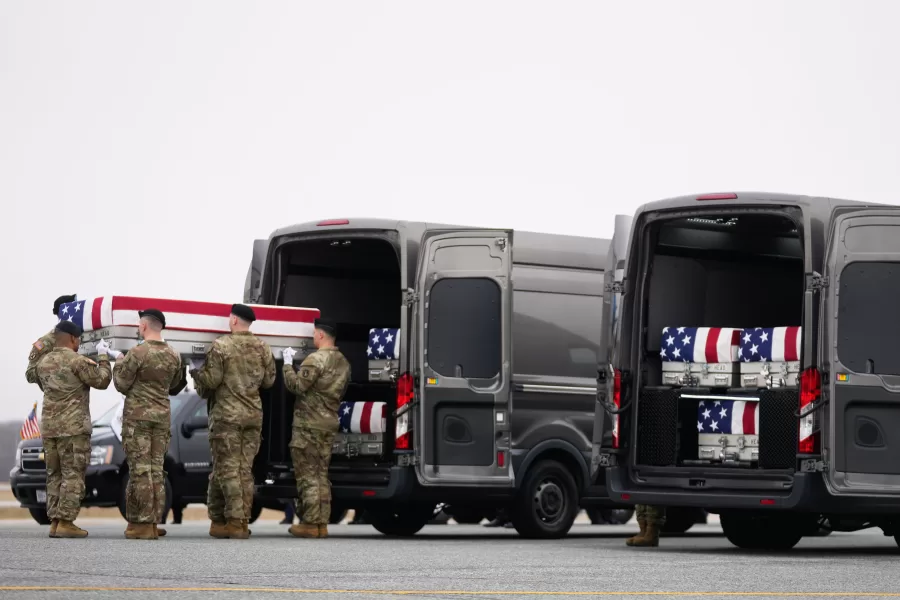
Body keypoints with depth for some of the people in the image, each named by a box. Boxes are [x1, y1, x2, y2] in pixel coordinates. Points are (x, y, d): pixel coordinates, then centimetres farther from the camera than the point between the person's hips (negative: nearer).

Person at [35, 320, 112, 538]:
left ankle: (54, 521, 9)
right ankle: (66, 522, -9)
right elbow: (101, 381, -4)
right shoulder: (77, 361, -11)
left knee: (54, 475, 11)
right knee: (73, 475, -5)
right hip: (73, 427, -7)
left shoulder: (43, 363, 12)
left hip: (48, 428, 7)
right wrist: (103, 358, 10)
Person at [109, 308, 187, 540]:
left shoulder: (138, 353, -12)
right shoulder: (173, 356, 7)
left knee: (140, 469, -5)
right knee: (157, 469, 8)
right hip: (162, 416, 6)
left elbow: (121, 384, -6)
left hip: (137, 415, -6)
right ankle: (153, 523, 9)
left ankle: (142, 523, -7)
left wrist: (119, 362, 10)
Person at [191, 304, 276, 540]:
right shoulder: (263, 348, 6)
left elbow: (211, 380, -12)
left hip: (226, 414, -5)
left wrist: (197, 374, 9)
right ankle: (243, 522, 7)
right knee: (245, 468, 8)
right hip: (254, 414, 5)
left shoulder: (221, 346, -10)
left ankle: (234, 521, -7)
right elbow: (268, 381, 10)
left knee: (227, 468, -1)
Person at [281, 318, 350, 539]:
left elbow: (296, 386, -17)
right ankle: (322, 523, 12)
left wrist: (288, 363, -5)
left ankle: (310, 523, -4)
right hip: (330, 423, 8)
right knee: (322, 475, 13)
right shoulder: (343, 363, 11)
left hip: (309, 424, -8)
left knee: (307, 475, -3)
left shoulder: (316, 359, -15)